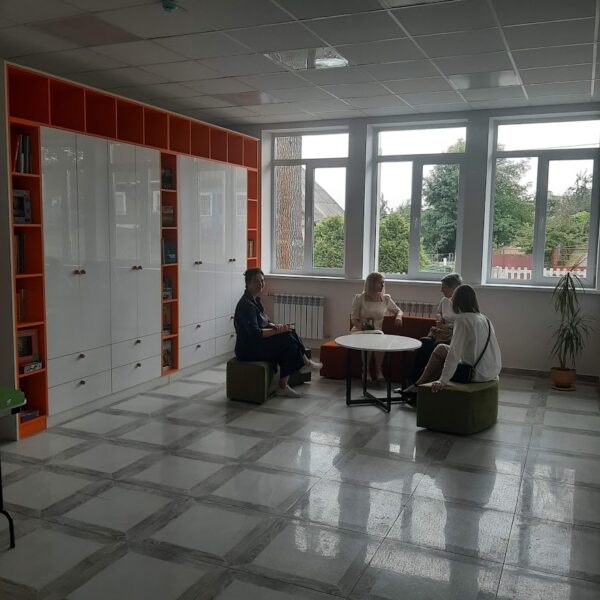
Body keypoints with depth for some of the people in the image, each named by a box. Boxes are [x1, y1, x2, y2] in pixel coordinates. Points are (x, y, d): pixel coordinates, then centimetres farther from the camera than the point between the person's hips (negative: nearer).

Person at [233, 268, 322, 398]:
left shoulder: (255, 299, 10)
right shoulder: (246, 304, -20)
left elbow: (263, 322, 18)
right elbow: (255, 334, -25)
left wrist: (274, 326, -3)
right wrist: (277, 331, -19)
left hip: (256, 343, 9)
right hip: (249, 349, -9)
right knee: (288, 340, -18)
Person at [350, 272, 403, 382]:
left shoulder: (386, 299, 7)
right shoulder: (359, 298, -1)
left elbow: (398, 311, 19)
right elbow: (354, 319, -2)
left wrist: (398, 316, -6)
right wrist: (363, 328, -21)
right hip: (360, 331, -2)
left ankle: (378, 370, -19)